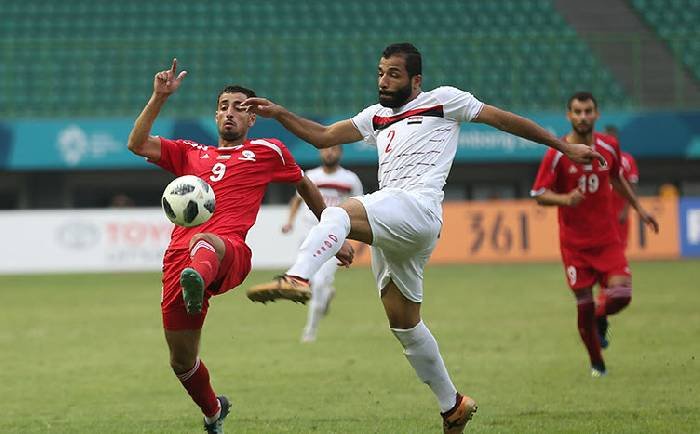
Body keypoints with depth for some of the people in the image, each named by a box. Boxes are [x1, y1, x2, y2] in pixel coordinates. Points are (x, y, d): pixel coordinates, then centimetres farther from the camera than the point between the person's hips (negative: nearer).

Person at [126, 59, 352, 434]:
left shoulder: (267, 151, 23)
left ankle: (197, 280, -80)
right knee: (181, 361, 6)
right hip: (178, 257, 4)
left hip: (230, 251, -4)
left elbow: (305, 185, 35)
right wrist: (159, 97, 10)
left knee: (203, 243, -44)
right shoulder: (190, 153, 29)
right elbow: (137, 144, 18)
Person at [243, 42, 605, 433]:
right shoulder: (377, 116, 28)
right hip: (389, 229, 8)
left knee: (338, 213, -33)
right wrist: (279, 114, 10)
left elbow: (503, 119, 12)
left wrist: (564, 147, 13)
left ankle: (297, 279, -57)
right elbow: (323, 136, 24)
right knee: (403, 321, 11)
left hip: (418, 207, -8)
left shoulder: (442, 100, 9)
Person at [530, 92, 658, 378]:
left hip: (607, 238, 2)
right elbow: (539, 194, -6)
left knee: (620, 295, -15)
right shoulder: (556, 155, -10)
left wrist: (639, 209, 22)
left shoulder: (609, 147, 1)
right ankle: (597, 364, 20)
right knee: (584, 305, -1)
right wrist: (565, 199, -24)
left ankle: (601, 319, 21)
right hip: (575, 243, -2)